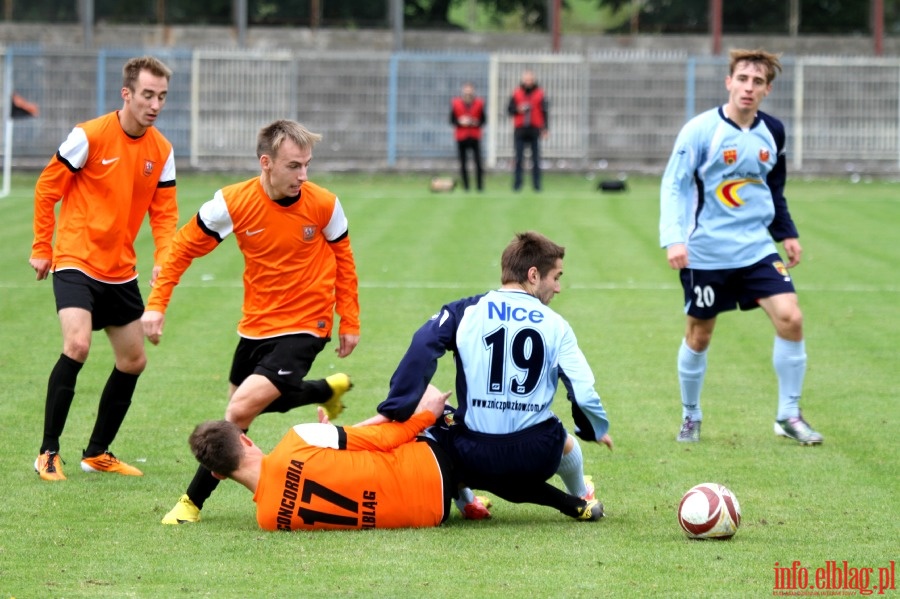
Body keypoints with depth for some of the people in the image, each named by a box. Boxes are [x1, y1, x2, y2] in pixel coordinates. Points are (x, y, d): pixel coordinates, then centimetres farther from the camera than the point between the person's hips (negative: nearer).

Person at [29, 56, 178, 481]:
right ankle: (48, 453, -13)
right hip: (75, 260, -7)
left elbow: (164, 210, 5)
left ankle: (97, 453, 27)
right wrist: (41, 249, -4)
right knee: (77, 345, -25)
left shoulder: (161, 150, 1)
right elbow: (47, 188, -6)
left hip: (120, 269, 7)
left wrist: (163, 260, -12)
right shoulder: (90, 136, -14)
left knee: (133, 361, 11)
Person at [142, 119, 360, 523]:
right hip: (256, 324, 4)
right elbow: (184, 247, -2)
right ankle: (329, 389, 48)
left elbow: (343, 261, 4)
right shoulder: (234, 203, -14)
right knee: (256, 402, 22)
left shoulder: (324, 205, -14)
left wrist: (350, 322, 6)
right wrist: (156, 304, -9)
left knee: (242, 410, -18)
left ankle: (193, 502, -4)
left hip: (304, 327, -4)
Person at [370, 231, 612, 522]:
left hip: (471, 459, -1)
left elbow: (422, 348, -12)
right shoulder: (556, 325, 3)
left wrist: (392, 411, -11)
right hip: (535, 459, 1)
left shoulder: (466, 311, 3)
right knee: (565, 442, 38)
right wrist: (598, 429, 22)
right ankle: (582, 501, 60)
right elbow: (583, 392, 1)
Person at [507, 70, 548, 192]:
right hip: (520, 130, 1)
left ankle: (537, 185, 3)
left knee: (536, 159, 0)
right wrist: (518, 109, -12)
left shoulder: (539, 94, 4)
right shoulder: (517, 93, 7)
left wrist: (545, 128, -2)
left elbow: (544, 112, 5)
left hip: (534, 131, -1)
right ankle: (517, 184, 1)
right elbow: (510, 109, 10)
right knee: (519, 158, -2)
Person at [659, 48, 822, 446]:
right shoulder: (701, 130, -12)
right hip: (706, 252, -4)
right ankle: (690, 417, 28)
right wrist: (673, 238, -22)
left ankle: (789, 415, 1)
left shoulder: (772, 131, 4)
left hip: (757, 247, 4)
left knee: (790, 318, -12)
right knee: (699, 335, 6)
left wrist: (787, 233, 20)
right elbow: (673, 185, -12)